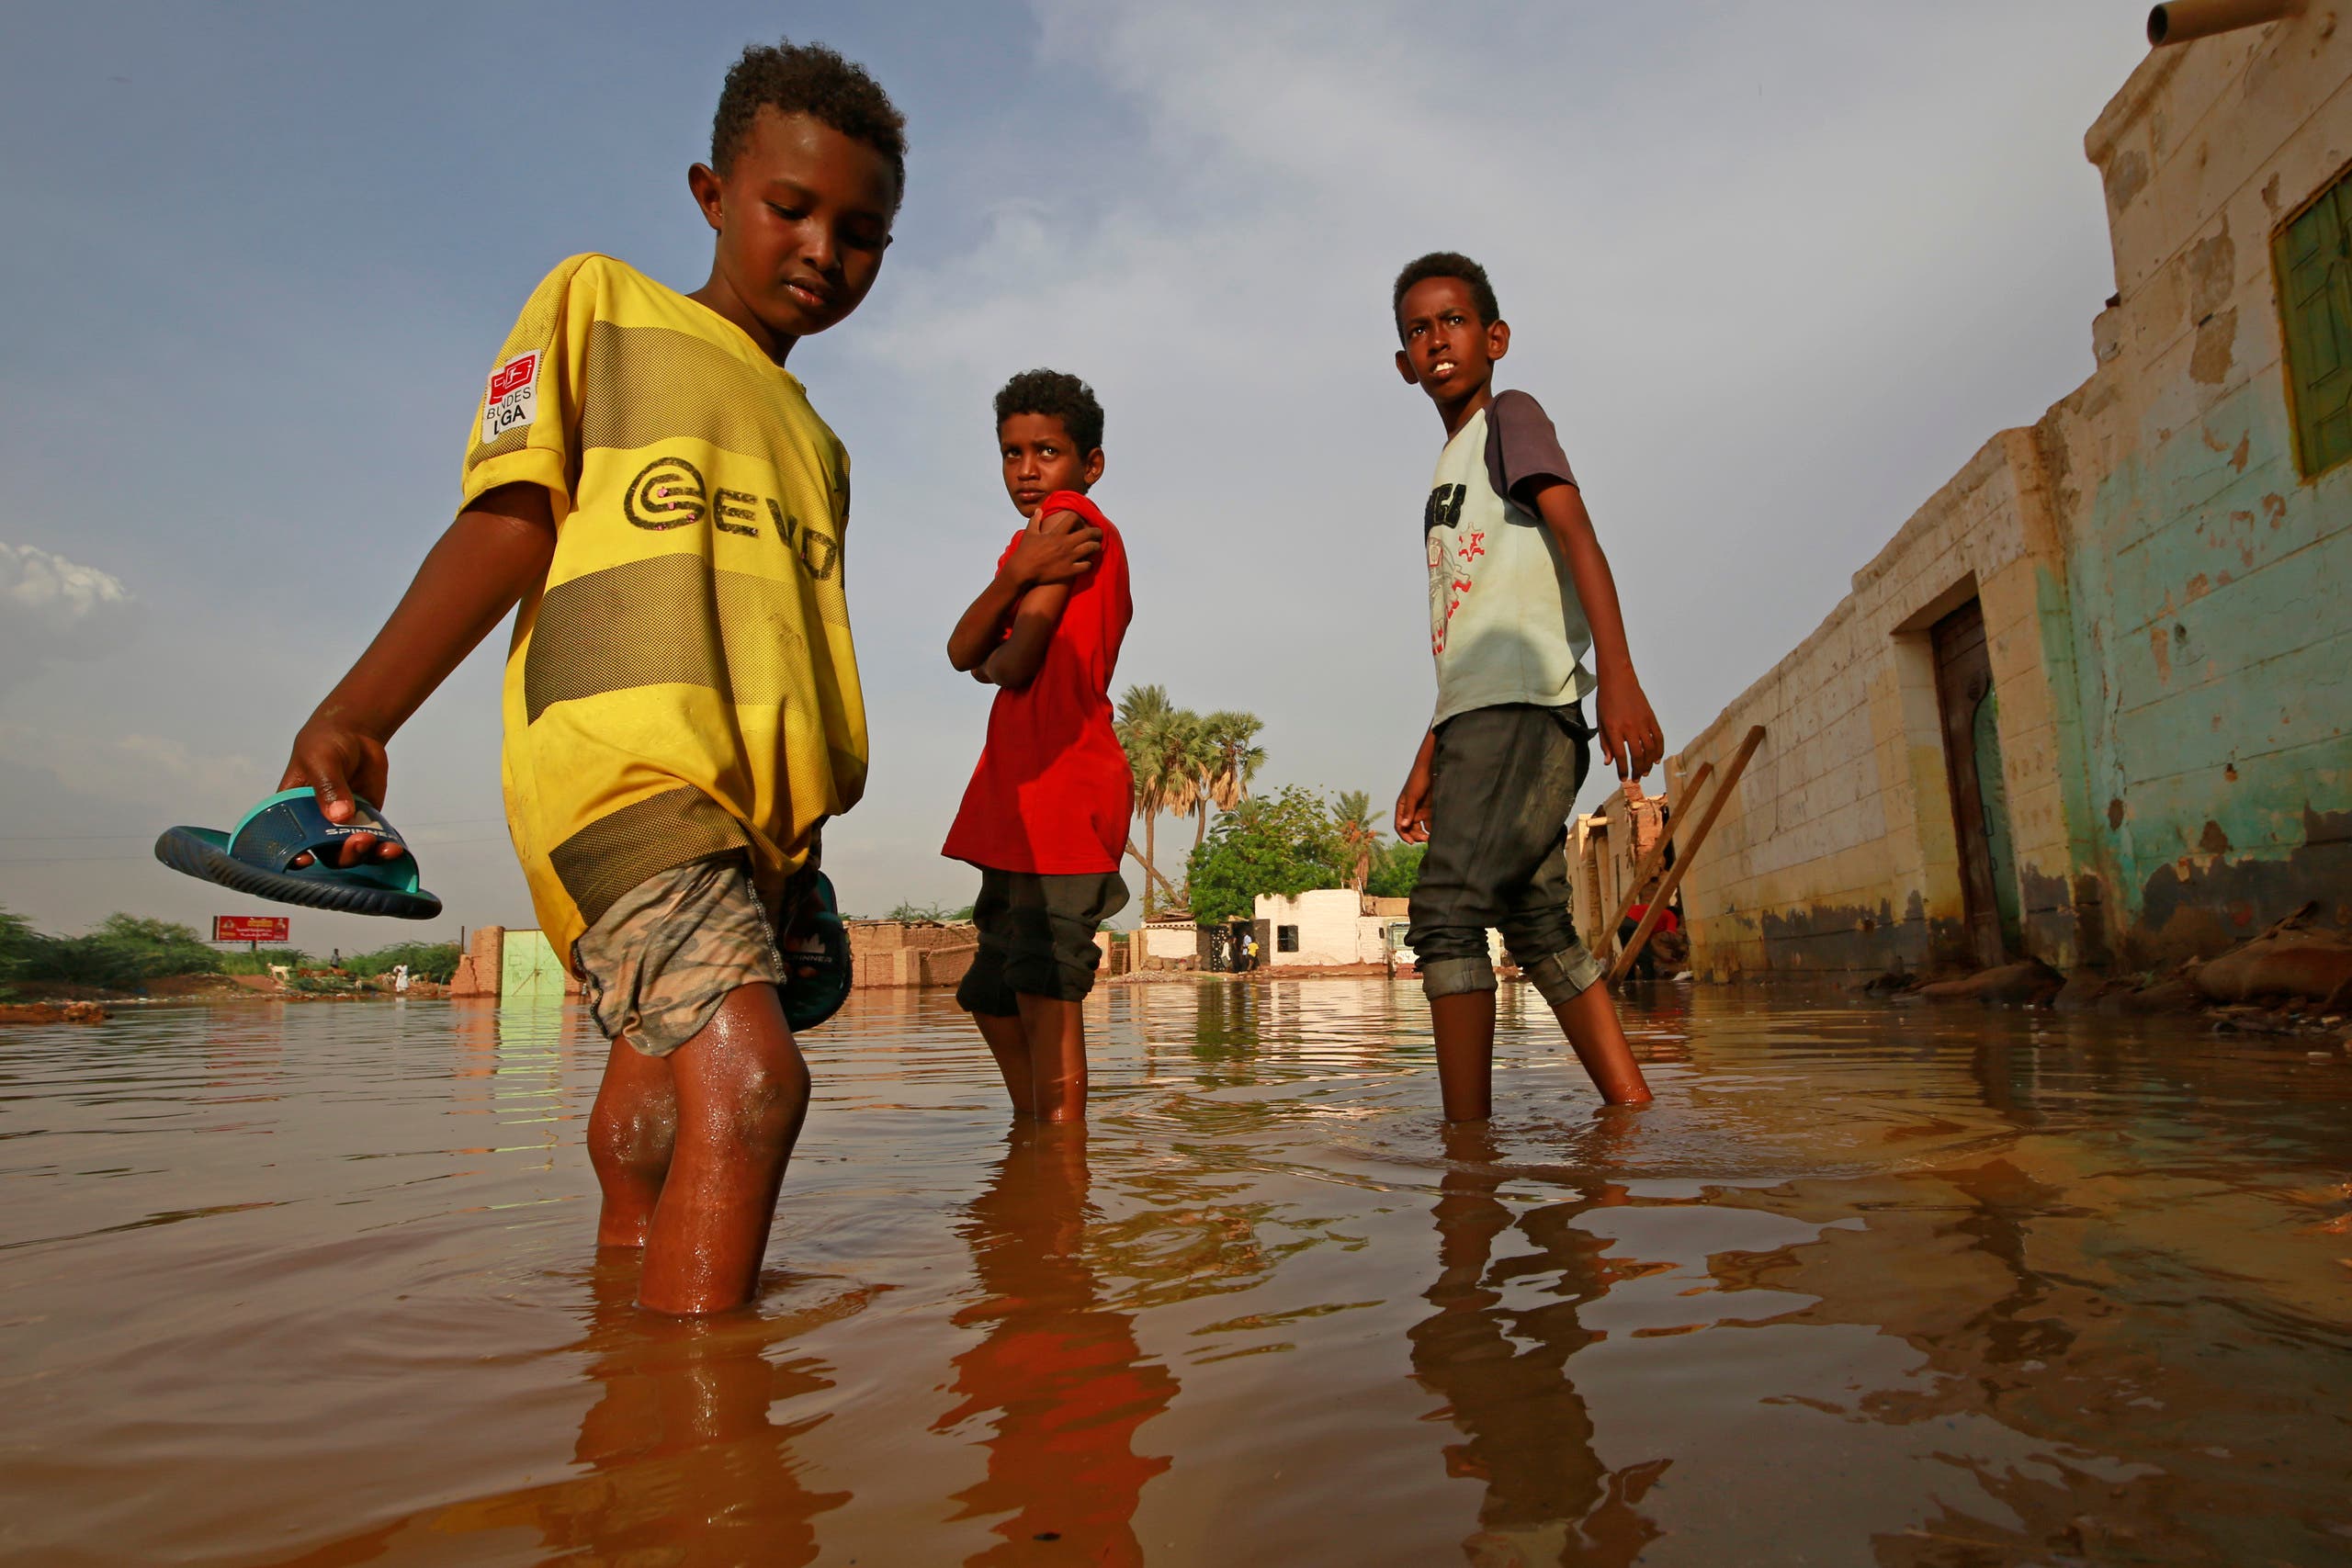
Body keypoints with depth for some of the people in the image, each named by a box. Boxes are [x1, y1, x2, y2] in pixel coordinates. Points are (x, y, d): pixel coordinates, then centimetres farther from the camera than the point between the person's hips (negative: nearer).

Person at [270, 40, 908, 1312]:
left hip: (753, 812, 6)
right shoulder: (599, 304, 12)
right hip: (616, 762, -6)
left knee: (649, 1138, 9)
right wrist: (355, 713, -12)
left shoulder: (816, 449, 25)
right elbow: (510, 522, 1)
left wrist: (796, 865, 21)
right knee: (747, 1083, -24)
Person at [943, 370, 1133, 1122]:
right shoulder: (1040, 534, 23)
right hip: (1022, 797, 10)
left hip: (1063, 783, -10)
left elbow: (1019, 661, -15)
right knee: (993, 995, 17)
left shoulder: (1072, 517, -3)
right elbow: (962, 652, 5)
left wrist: (993, 662, 9)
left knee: (1044, 984, -15)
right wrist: (1018, 573, -13)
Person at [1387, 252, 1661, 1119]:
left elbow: (1578, 536, -11)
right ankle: (1633, 1111, 12)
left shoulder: (1510, 416, 5)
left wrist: (1617, 675, -25)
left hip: (1523, 706, -9)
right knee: (1538, 927, 8)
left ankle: (1467, 1135, -17)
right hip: (1480, 718, 9)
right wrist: (1427, 761, 22)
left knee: (1446, 910, -17)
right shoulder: (1450, 474, 27)